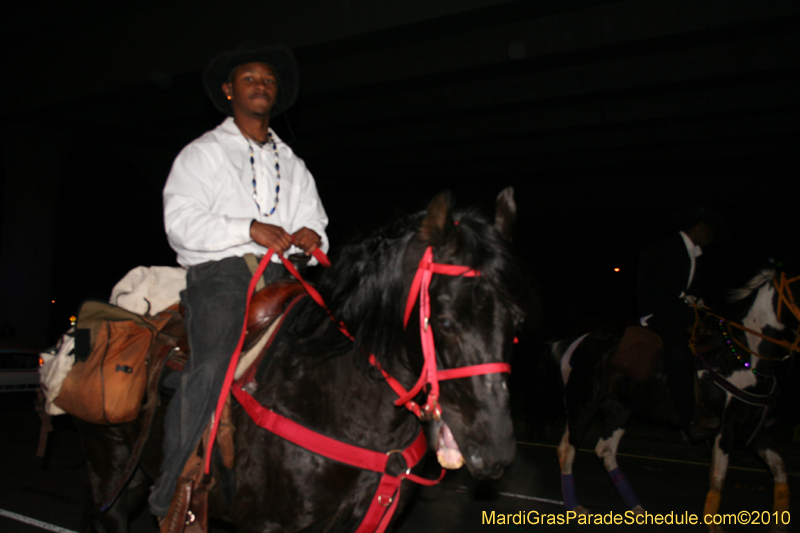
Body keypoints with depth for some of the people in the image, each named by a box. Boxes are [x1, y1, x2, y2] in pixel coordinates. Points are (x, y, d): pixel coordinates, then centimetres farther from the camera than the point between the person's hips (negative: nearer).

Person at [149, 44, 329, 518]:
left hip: (279, 277, 5)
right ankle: (172, 494, -14)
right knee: (213, 366, -24)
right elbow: (181, 222, -2)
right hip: (220, 271, -4)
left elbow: (315, 226, 22)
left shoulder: (294, 166, 26)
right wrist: (249, 229, -14)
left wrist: (310, 238, -4)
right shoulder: (203, 153, 13)